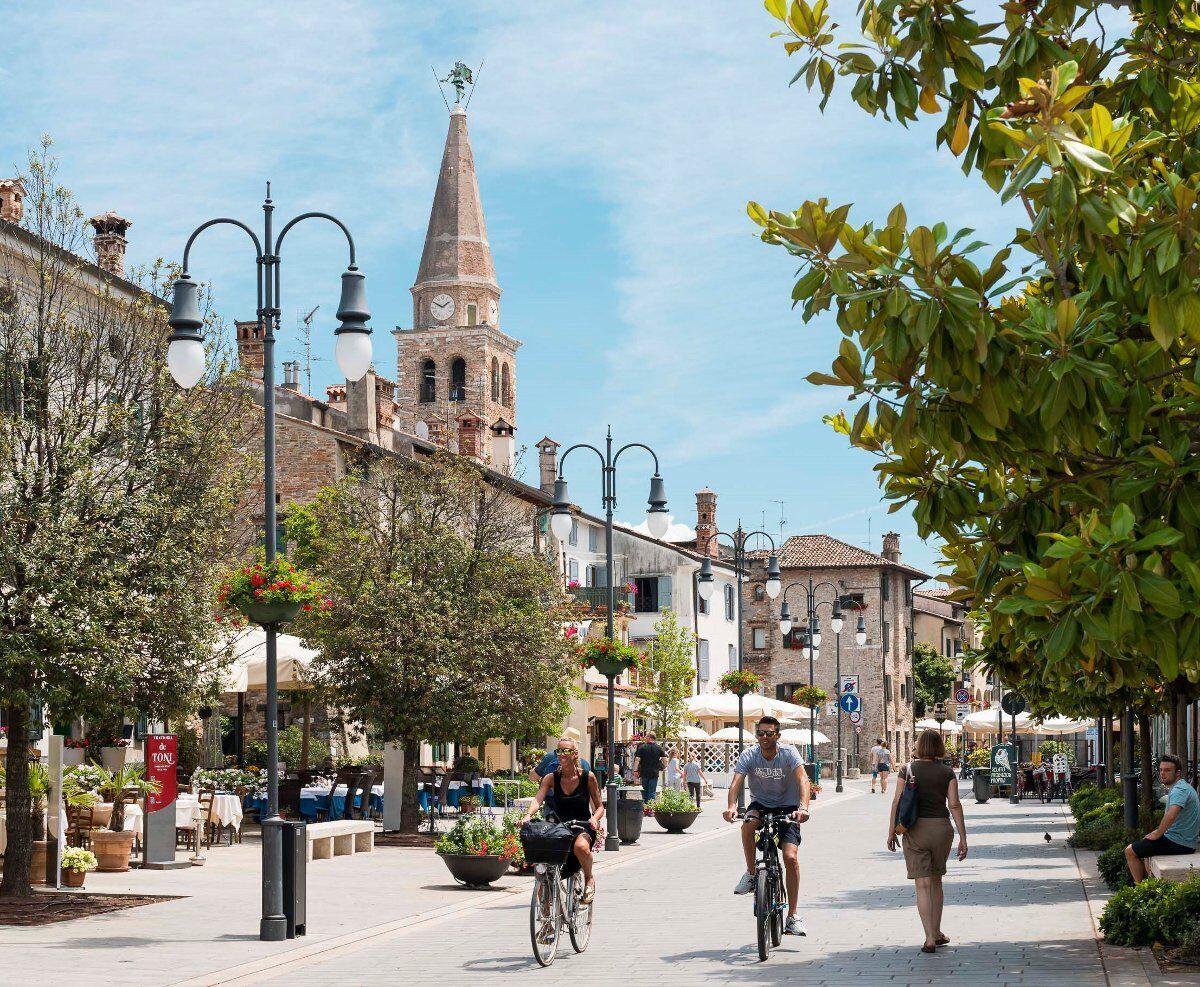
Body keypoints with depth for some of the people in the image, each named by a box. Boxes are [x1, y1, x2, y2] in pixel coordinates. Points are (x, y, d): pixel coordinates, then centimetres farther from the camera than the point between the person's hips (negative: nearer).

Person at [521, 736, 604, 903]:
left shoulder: (587, 777, -1)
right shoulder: (551, 778, 2)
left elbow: (599, 806, 4)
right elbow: (538, 799, -14)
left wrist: (595, 818, -19)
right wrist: (528, 815, -35)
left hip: (583, 828, -3)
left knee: (581, 846, -38)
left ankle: (589, 879, -8)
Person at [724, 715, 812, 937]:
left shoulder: (788, 753, -16)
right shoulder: (749, 755, -12)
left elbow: (803, 780, -30)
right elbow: (736, 782, -25)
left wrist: (803, 807, -49)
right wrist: (731, 806, -45)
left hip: (787, 808, -1)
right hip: (761, 805, 1)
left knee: (791, 857, -17)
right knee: (748, 825, -35)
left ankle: (793, 916, -8)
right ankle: (750, 874, -13)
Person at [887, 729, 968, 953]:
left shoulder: (908, 769, 0)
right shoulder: (947, 772, 1)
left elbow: (897, 802, -3)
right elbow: (954, 805, -5)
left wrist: (891, 832, 4)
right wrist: (962, 837, -3)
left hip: (915, 829, -1)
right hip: (941, 827, 1)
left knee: (923, 885, -2)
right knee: (936, 881, 19)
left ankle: (930, 938, -11)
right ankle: (936, 933, 25)